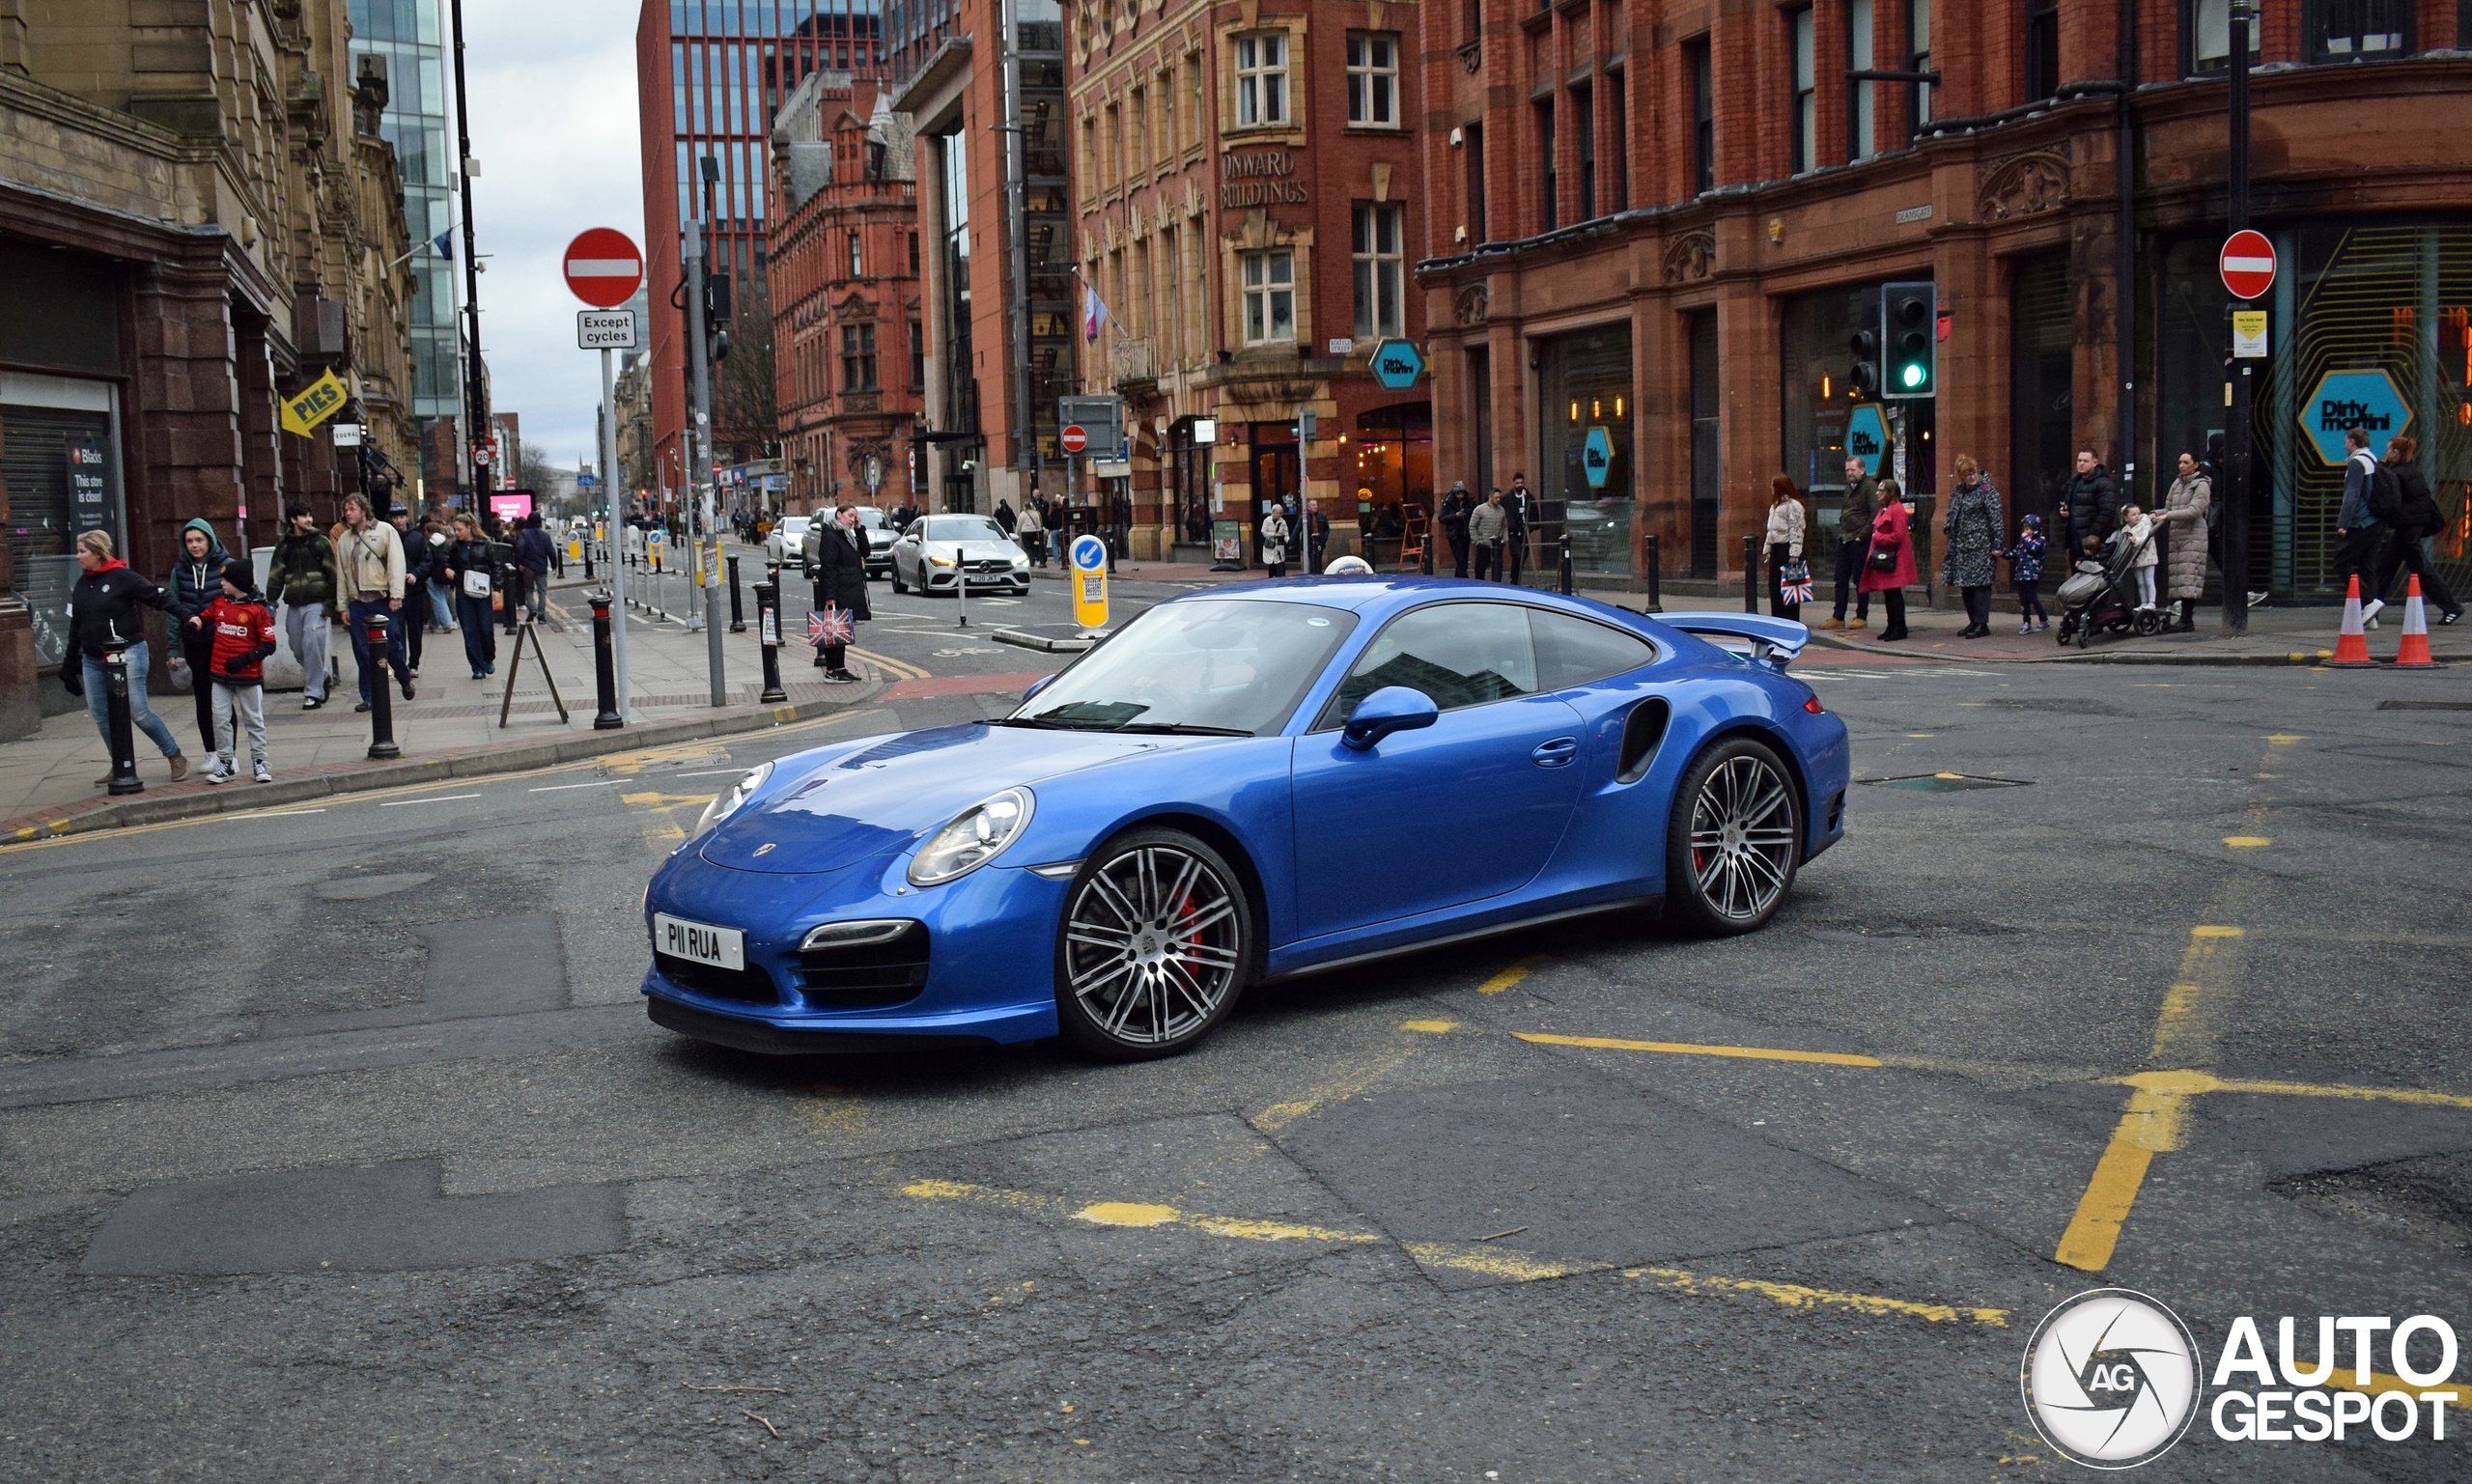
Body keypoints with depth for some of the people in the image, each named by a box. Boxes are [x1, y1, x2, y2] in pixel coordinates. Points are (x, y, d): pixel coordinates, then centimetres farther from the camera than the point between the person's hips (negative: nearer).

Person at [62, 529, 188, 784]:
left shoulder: (123, 577, -8)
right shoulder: (81, 586, 14)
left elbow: (159, 598, -12)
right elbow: (76, 627, 21)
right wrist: (69, 663, 23)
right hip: (92, 661, 7)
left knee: (138, 711, -9)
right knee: (101, 715, 4)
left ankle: (175, 756, 5)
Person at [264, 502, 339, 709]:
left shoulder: (321, 543, 3)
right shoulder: (283, 546, 10)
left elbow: (333, 576, 1)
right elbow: (275, 578, 9)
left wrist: (330, 606, -6)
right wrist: (270, 604, -2)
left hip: (316, 604, -4)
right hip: (293, 606, 4)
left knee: (312, 646, -12)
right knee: (298, 650, 6)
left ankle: (313, 693, -5)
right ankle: (321, 677, 29)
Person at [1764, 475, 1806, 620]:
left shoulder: (1793, 505, -10)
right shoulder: (1774, 506, 18)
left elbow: (1796, 531, -15)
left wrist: (1794, 555, -20)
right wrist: (1768, 551, 18)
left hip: (1787, 549, -9)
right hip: (1775, 548, 9)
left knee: (1787, 586, -6)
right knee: (1774, 586, 9)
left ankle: (1791, 619, -2)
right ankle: (1776, 618, 15)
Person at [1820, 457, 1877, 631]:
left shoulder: (1870, 486, -9)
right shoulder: (1849, 487, 17)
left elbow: (1875, 514, -16)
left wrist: (1862, 536, -16)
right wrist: (1841, 532, 14)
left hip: (1860, 542, -8)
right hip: (1844, 541, 8)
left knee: (1860, 580, -1)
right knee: (1841, 579, 8)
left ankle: (1862, 617, 6)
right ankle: (1838, 618, 11)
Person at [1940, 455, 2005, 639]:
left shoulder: (1987, 490, -5)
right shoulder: (1957, 492, 15)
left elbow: (1995, 519, -9)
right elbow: (1952, 516, 25)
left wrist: (1996, 545, -14)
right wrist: (1946, 527, 5)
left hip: (1980, 546, -7)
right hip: (1961, 546, 7)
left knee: (1980, 582, -9)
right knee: (1965, 583, 8)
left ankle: (1982, 623, -7)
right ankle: (1973, 622, 17)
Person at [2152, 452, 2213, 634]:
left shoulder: (2201, 486, -2)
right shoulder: (2177, 484, 18)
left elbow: (2194, 511, -14)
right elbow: (2168, 509, 20)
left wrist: (2168, 516, -21)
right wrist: (2156, 514, -1)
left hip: (2193, 535, -7)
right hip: (2176, 535, 7)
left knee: (2189, 576, -12)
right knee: (2176, 576, 1)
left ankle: (2186, 620, -14)